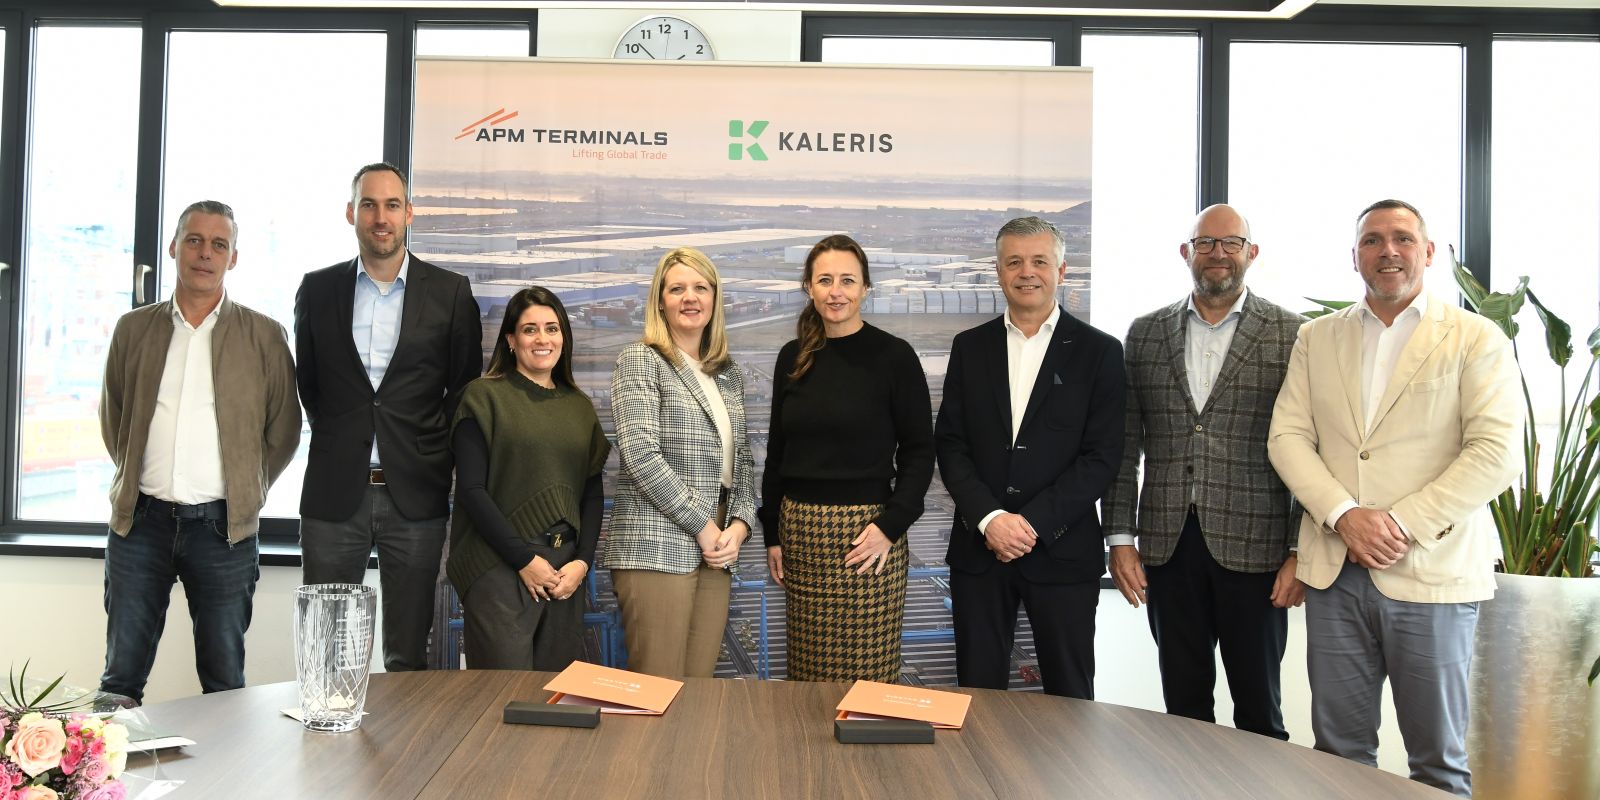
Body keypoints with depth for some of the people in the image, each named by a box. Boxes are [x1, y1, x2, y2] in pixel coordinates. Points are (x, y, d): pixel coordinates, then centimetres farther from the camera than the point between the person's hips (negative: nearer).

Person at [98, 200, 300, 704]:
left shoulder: (264, 336, 2)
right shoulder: (134, 329, 9)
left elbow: (284, 429, 6)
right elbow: (112, 418, 17)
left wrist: (246, 491, 4)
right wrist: (137, 480, 11)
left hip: (222, 525, -2)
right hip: (140, 520, 2)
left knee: (224, 680, 5)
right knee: (122, 675, 7)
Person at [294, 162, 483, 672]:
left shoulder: (450, 293, 2)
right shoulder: (318, 289, 6)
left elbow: (465, 386, 8)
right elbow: (306, 378, 17)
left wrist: (437, 452, 3)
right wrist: (336, 436, 11)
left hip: (415, 494, -1)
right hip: (334, 491, 1)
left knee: (408, 656, 7)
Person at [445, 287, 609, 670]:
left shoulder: (579, 406, 13)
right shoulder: (484, 395, -1)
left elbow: (593, 493, 12)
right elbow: (471, 490, -8)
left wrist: (582, 560, -2)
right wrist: (524, 559, -12)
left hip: (566, 572, 5)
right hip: (499, 569, -5)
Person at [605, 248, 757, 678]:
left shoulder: (730, 374, 17)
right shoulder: (639, 360, -2)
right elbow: (641, 456, -12)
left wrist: (739, 524, 0)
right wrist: (703, 527, -11)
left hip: (715, 552, 6)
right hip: (657, 547, -6)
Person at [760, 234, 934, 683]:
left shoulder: (893, 356, -4)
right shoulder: (793, 358, 9)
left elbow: (919, 452, -3)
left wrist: (890, 526, -13)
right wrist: (772, 533, 11)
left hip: (865, 528, -4)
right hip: (800, 530, 4)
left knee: (867, 673, -1)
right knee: (808, 671, 8)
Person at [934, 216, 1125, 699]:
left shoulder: (1098, 352, 1)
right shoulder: (970, 347, 8)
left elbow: (1102, 456, -6)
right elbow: (950, 444, 2)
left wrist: (1032, 523, -14)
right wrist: (989, 518, -12)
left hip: (1062, 552, -2)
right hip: (979, 549, 2)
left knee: (1069, 696, 8)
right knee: (978, 692, 8)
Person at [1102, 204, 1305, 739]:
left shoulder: (1292, 335, 1)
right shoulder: (1145, 333, 8)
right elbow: (1124, 446, 7)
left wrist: (1305, 553, -5)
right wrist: (1120, 538, 2)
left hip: (1254, 548, -2)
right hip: (1167, 547, 2)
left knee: (1259, 708, 9)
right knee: (1183, 704, 13)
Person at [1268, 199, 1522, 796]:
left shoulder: (1477, 339, 2)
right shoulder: (1316, 339, 12)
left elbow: (1496, 453, -8)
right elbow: (1288, 436, 4)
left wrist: (1402, 524, -15)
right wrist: (1344, 515, -11)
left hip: (1432, 574, -2)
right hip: (1334, 571, 3)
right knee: (1339, 748, 9)